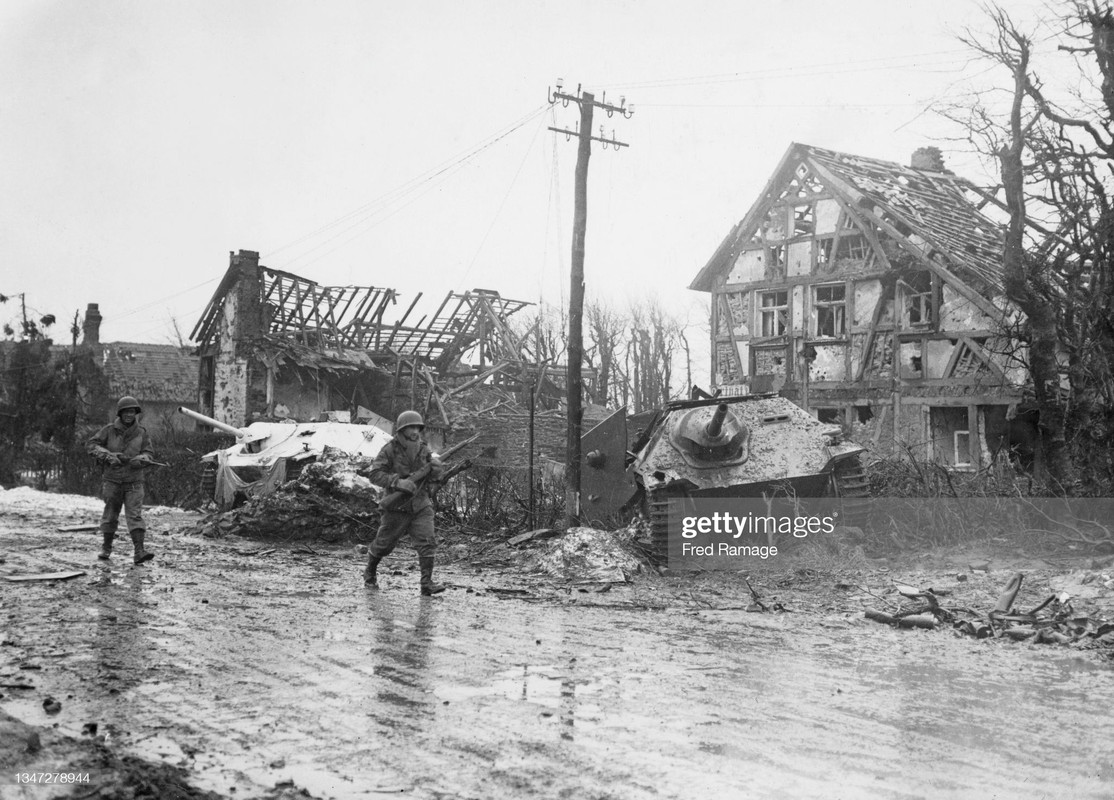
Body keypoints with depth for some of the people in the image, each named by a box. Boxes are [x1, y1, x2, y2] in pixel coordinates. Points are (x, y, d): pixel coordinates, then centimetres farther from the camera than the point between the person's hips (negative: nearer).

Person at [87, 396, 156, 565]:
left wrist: (140, 459, -23)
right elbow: (91, 446, -5)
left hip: (134, 482, 0)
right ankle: (106, 548, 28)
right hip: (112, 480, 0)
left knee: (135, 515, -10)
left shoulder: (141, 432, 1)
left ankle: (139, 552, -19)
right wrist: (108, 456, -20)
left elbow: (149, 454, 0)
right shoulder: (109, 430, -2)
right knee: (110, 515, 11)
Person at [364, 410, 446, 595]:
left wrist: (435, 467, -13)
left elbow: (433, 477, 11)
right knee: (384, 544, 11)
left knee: (427, 542, -12)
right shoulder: (390, 449, -10)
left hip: (420, 505, 3)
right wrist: (398, 482, -27)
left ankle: (427, 583, -10)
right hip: (396, 507, -3)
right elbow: (375, 474, -14)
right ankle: (369, 573, 36)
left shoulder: (423, 449, 4)